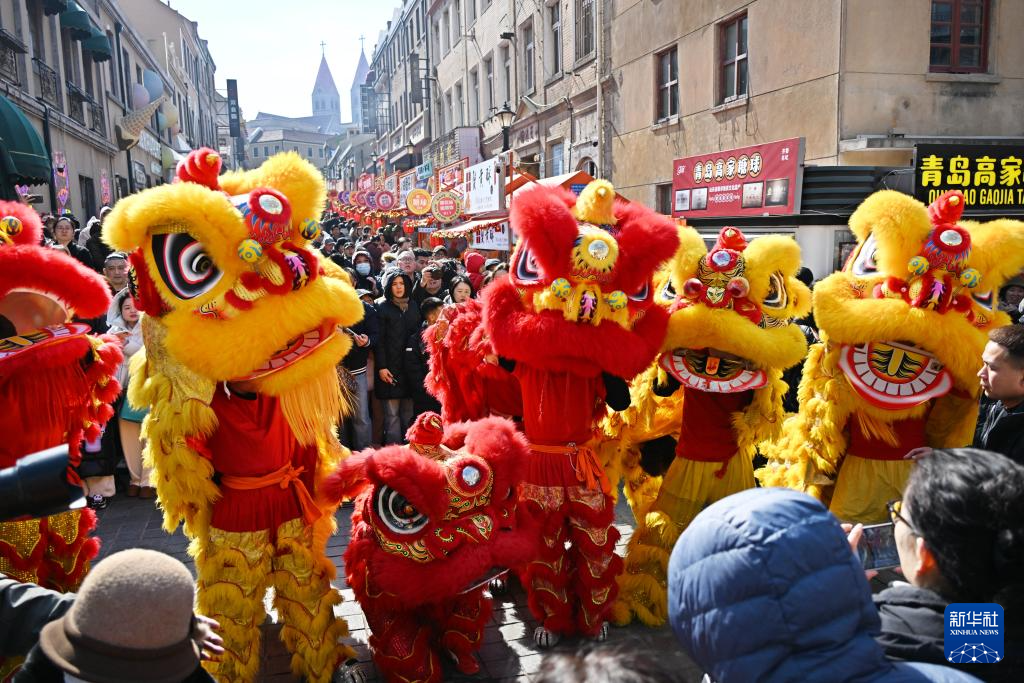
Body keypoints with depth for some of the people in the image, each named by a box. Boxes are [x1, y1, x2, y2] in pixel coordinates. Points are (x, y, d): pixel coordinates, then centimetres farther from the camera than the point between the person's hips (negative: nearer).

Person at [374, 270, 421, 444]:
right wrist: (381, 367, -12)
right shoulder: (381, 306, 0)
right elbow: (379, 339, -5)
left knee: (409, 413, 5)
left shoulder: (413, 306, 14)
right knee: (392, 414, -3)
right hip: (390, 368, -4)